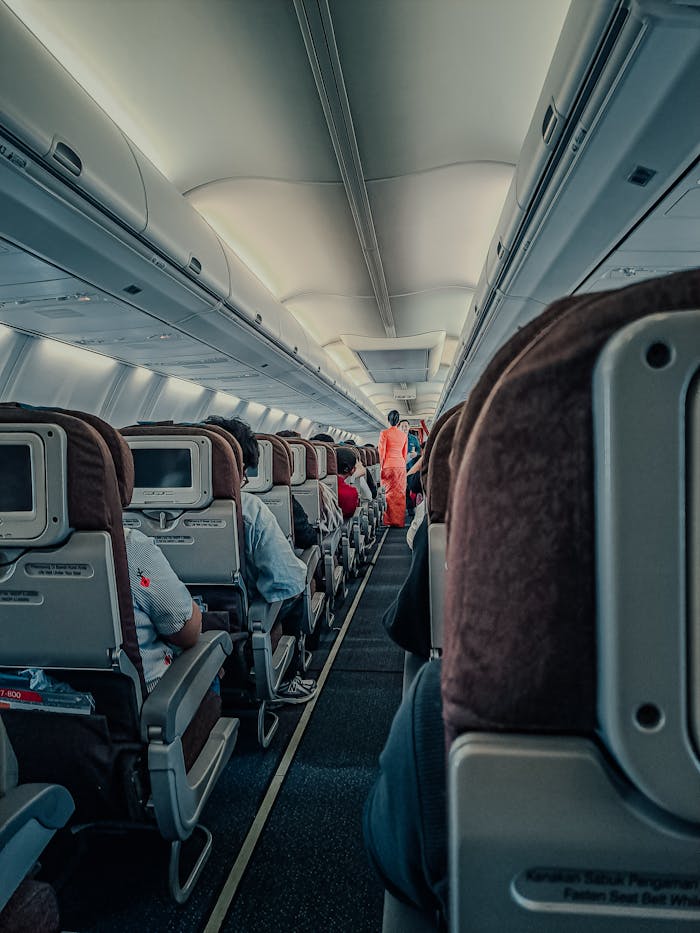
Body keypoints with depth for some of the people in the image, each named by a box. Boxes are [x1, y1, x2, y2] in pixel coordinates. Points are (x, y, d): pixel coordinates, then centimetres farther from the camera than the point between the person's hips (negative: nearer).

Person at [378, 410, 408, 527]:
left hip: (388, 465, -4)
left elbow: (382, 452, -6)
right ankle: (399, 521, 9)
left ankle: (389, 521, -2)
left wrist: (381, 467, -1)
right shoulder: (404, 435, 11)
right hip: (401, 465, 4)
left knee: (389, 493, -1)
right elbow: (405, 454, 16)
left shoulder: (384, 433, -3)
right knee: (400, 493, 6)